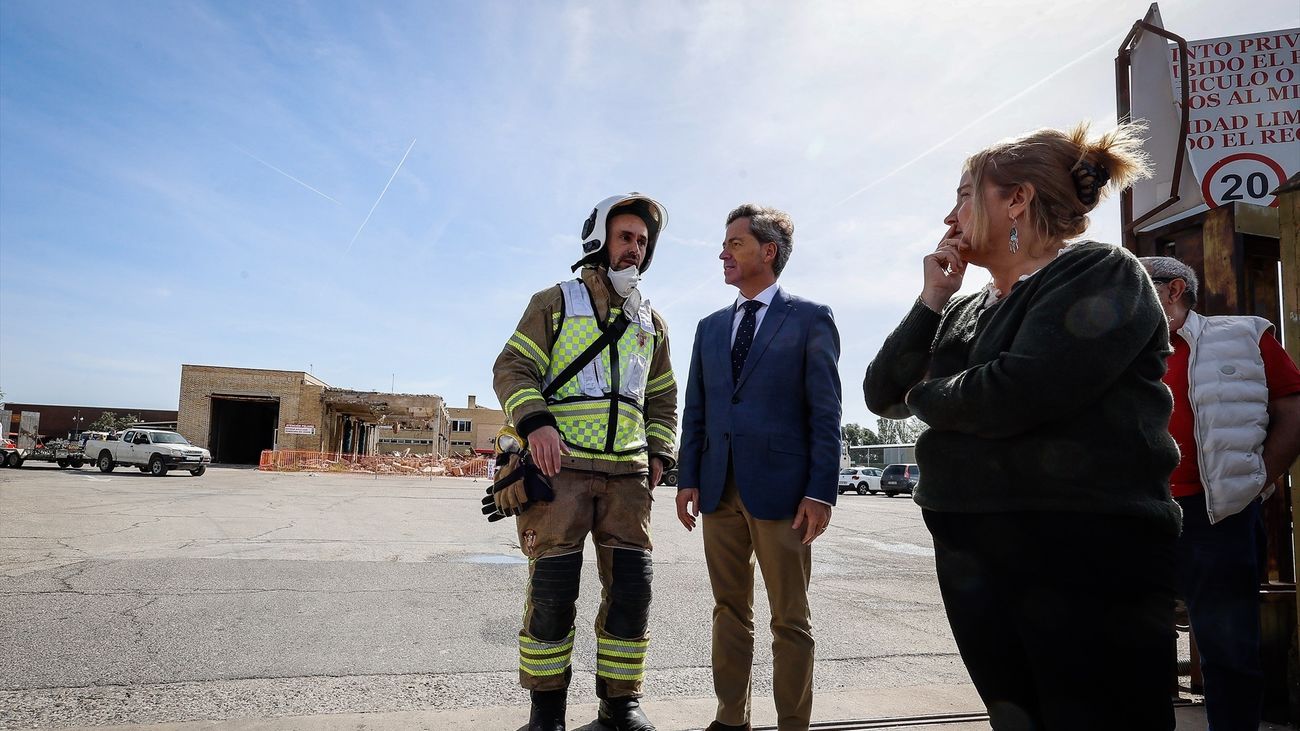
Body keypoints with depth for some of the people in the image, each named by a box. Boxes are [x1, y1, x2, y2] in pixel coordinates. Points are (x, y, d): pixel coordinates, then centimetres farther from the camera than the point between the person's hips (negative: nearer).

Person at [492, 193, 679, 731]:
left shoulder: (651, 322, 19)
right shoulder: (555, 303, 6)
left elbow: (662, 397, 24)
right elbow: (512, 369, -1)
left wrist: (659, 452, 10)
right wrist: (535, 421, -18)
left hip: (628, 474, 4)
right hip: (561, 466, -4)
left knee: (631, 586, 4)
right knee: (552, 589, -1)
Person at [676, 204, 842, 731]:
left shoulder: (810, 319, 0)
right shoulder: (710, 327, 15)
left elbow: (825, 412, -5)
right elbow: (695, 411, 13)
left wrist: (821, 490, -12)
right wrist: (687, 478, 5)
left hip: (780, 489, -5)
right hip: (719, 489, 5)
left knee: (790, 620, 6)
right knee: (729, 611, 13)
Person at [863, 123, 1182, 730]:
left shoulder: (1099, 275, -9)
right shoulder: (965, 311, 13)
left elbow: (1013, 395, -24)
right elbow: (882, 394, 8)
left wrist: (925, 396, -4)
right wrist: (931, 300, 0)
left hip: (1085, 563, -7)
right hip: (971, 560, 7)